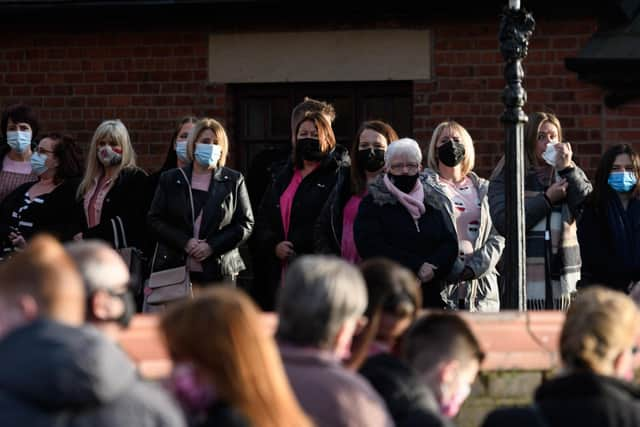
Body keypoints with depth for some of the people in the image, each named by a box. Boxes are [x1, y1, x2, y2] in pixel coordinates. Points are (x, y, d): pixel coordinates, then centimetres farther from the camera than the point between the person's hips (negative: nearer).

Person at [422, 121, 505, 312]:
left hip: (481, 286, 3)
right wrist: (454, 269, -12)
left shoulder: (484, 189, 18)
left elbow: (498, 235, 10)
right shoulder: (425, 187, 6)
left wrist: (477, 266, -6)